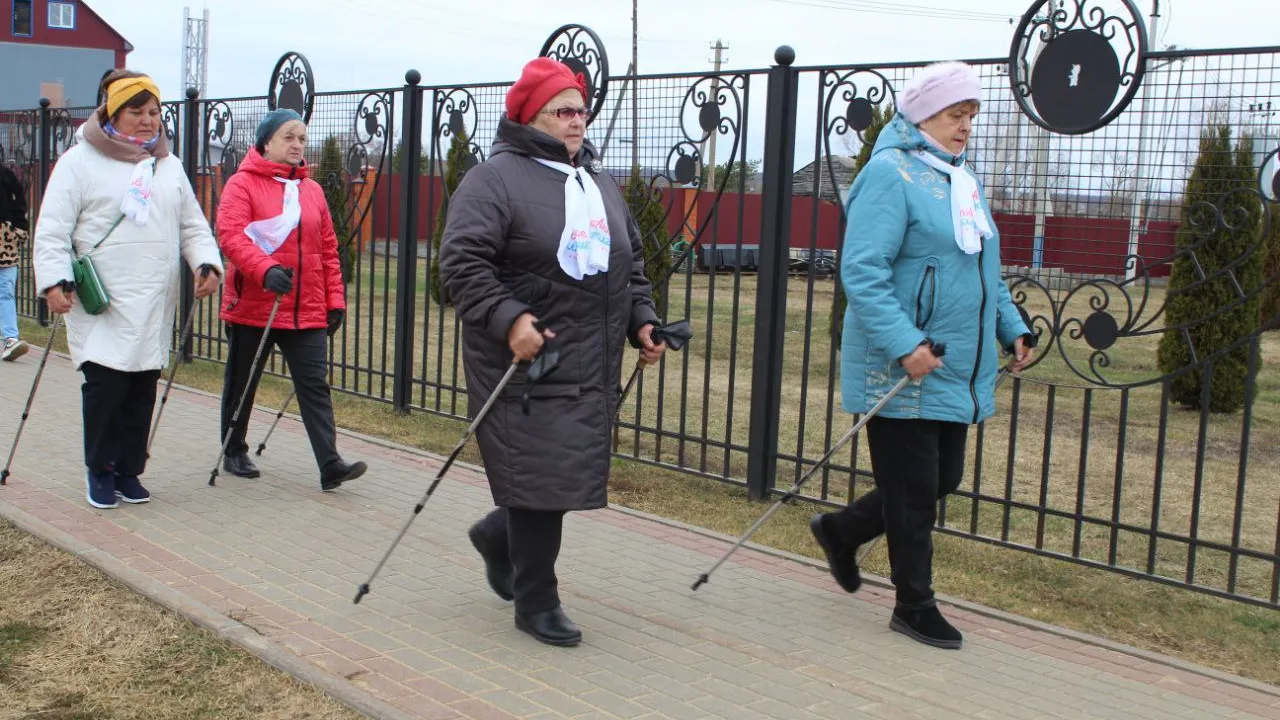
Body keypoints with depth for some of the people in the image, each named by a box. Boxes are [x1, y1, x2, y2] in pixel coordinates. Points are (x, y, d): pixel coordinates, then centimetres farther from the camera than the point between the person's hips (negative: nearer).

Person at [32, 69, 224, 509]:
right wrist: (55, 280, -15)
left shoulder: (168, 166, 17)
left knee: (143, 391, 6)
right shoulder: (79, 162, 0)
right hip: (102, 307, -5)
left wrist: (207, 263, 0)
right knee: (105, 386, -8)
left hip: (155, 307, 5)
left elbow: (193, 226, 18)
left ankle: (129, 471, 19)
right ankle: (100, 471, 10)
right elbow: (52, 230, -3)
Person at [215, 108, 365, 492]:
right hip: (252, 308, -3)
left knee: (315, 385, -5)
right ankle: (234, 453, 30)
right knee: (241, 384, 12)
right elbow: (231, 235, -18)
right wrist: (266, 269, -33)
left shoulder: (312, 190, 12)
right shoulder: (242, 184, -4)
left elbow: (328, 249, 14)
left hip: (307, 312, 4)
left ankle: (330, 464, -9)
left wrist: (335, 299, 8)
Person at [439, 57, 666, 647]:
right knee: (540, 479, -5)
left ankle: (498, 536, 40)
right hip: (525, 362, -8)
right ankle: (536, 602, 12)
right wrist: (509, 319, -26)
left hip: (592, 370, 8)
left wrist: (641, 320, 11)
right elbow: (462, 263, -16)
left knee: (572, 476, 11)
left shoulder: (600, 184, 18)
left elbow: (630, 263, 24)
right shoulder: (495, 179, -8)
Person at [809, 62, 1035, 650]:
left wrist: (1012, 327, 13)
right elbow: (862, 272, -21)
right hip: (900, 373, -9)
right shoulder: (891, 174, -13)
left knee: (943, 480, 15)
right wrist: (905, 344, -27)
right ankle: (915, 606, 18)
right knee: (913, 491, 1)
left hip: (957, 373, 9)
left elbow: (985, 270, 25)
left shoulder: (962, 181, 15)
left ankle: (840, 530, 35)